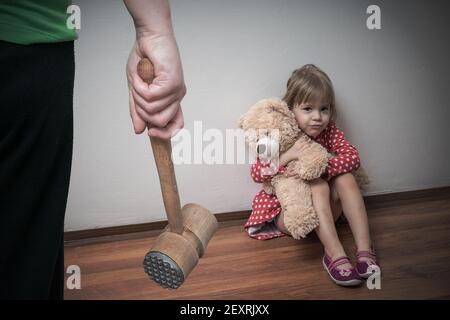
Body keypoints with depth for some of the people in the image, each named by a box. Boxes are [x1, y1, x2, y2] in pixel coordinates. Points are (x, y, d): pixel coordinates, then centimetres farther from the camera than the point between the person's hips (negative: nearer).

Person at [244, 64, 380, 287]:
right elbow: (256, 174, -20)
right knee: (318, 186, -31)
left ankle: (364, 248, -31)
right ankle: (335, 255, -44)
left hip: (323, 211, 4)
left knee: (345, 177, -22)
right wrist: (287, 156, -34)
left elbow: (353, 157, -19)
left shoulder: (329, 131, -3)